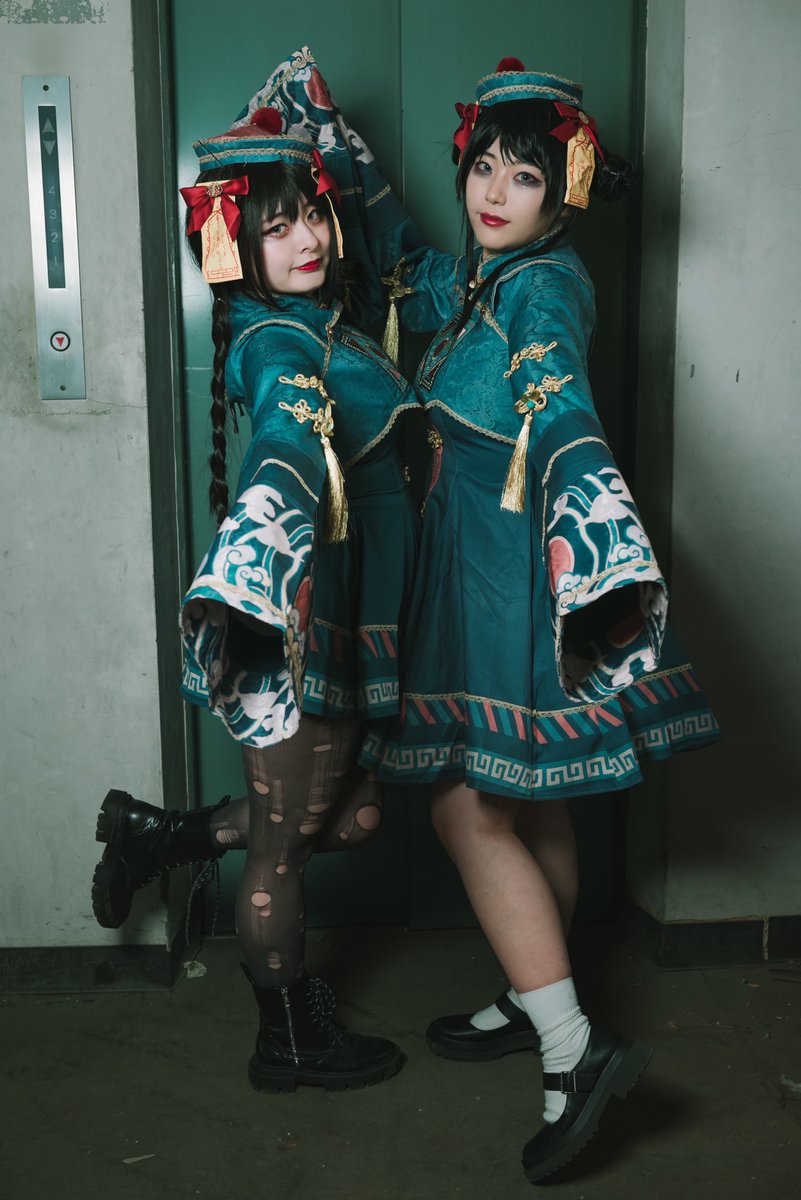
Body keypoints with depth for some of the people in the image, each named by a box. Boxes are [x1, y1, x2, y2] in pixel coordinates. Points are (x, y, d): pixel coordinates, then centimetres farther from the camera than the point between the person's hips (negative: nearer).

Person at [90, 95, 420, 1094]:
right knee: (282, 847, 8)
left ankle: (157, 835, 30)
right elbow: (290, 449, -37)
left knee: (350, 813, 20)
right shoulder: (280, 347, -18)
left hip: (333, 618, 9)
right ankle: (290, 1043, 27)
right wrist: (249, 576, -54)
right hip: (286, 625, -9)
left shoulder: (318, 325, 9)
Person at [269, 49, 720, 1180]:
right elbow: (397, 251, 31)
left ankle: (576, 1046, -2)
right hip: (480, 565, 9)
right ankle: (537, 1002, 30)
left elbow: (565, 419, -30)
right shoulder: (479, 282, 14)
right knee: (529, 807, 15)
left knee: (469, 806, -7)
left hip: (519, 574, -9)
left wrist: (605, 546, -46)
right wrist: (325, 124, 33)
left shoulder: (541, 288, -12)